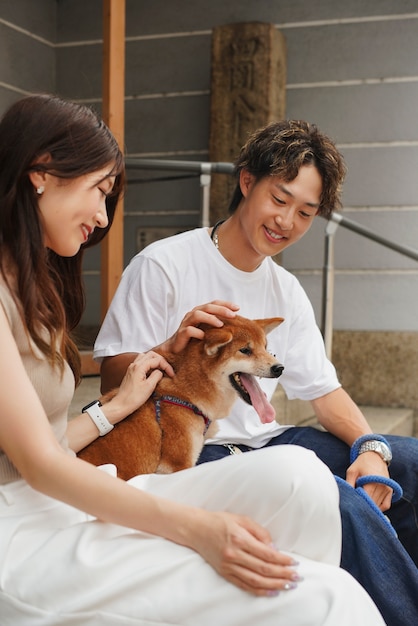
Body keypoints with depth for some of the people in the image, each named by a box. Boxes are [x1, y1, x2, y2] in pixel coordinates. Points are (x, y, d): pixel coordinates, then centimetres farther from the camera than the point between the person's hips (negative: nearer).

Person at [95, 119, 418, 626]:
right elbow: (112, 384, -7)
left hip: (265, 442, 7)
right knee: (339, 500, -31)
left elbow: (322, 387, 12)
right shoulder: (163, 266, -7)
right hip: (195, 449, -7)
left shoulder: (286, 290, 14)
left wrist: (369, 447, -7)